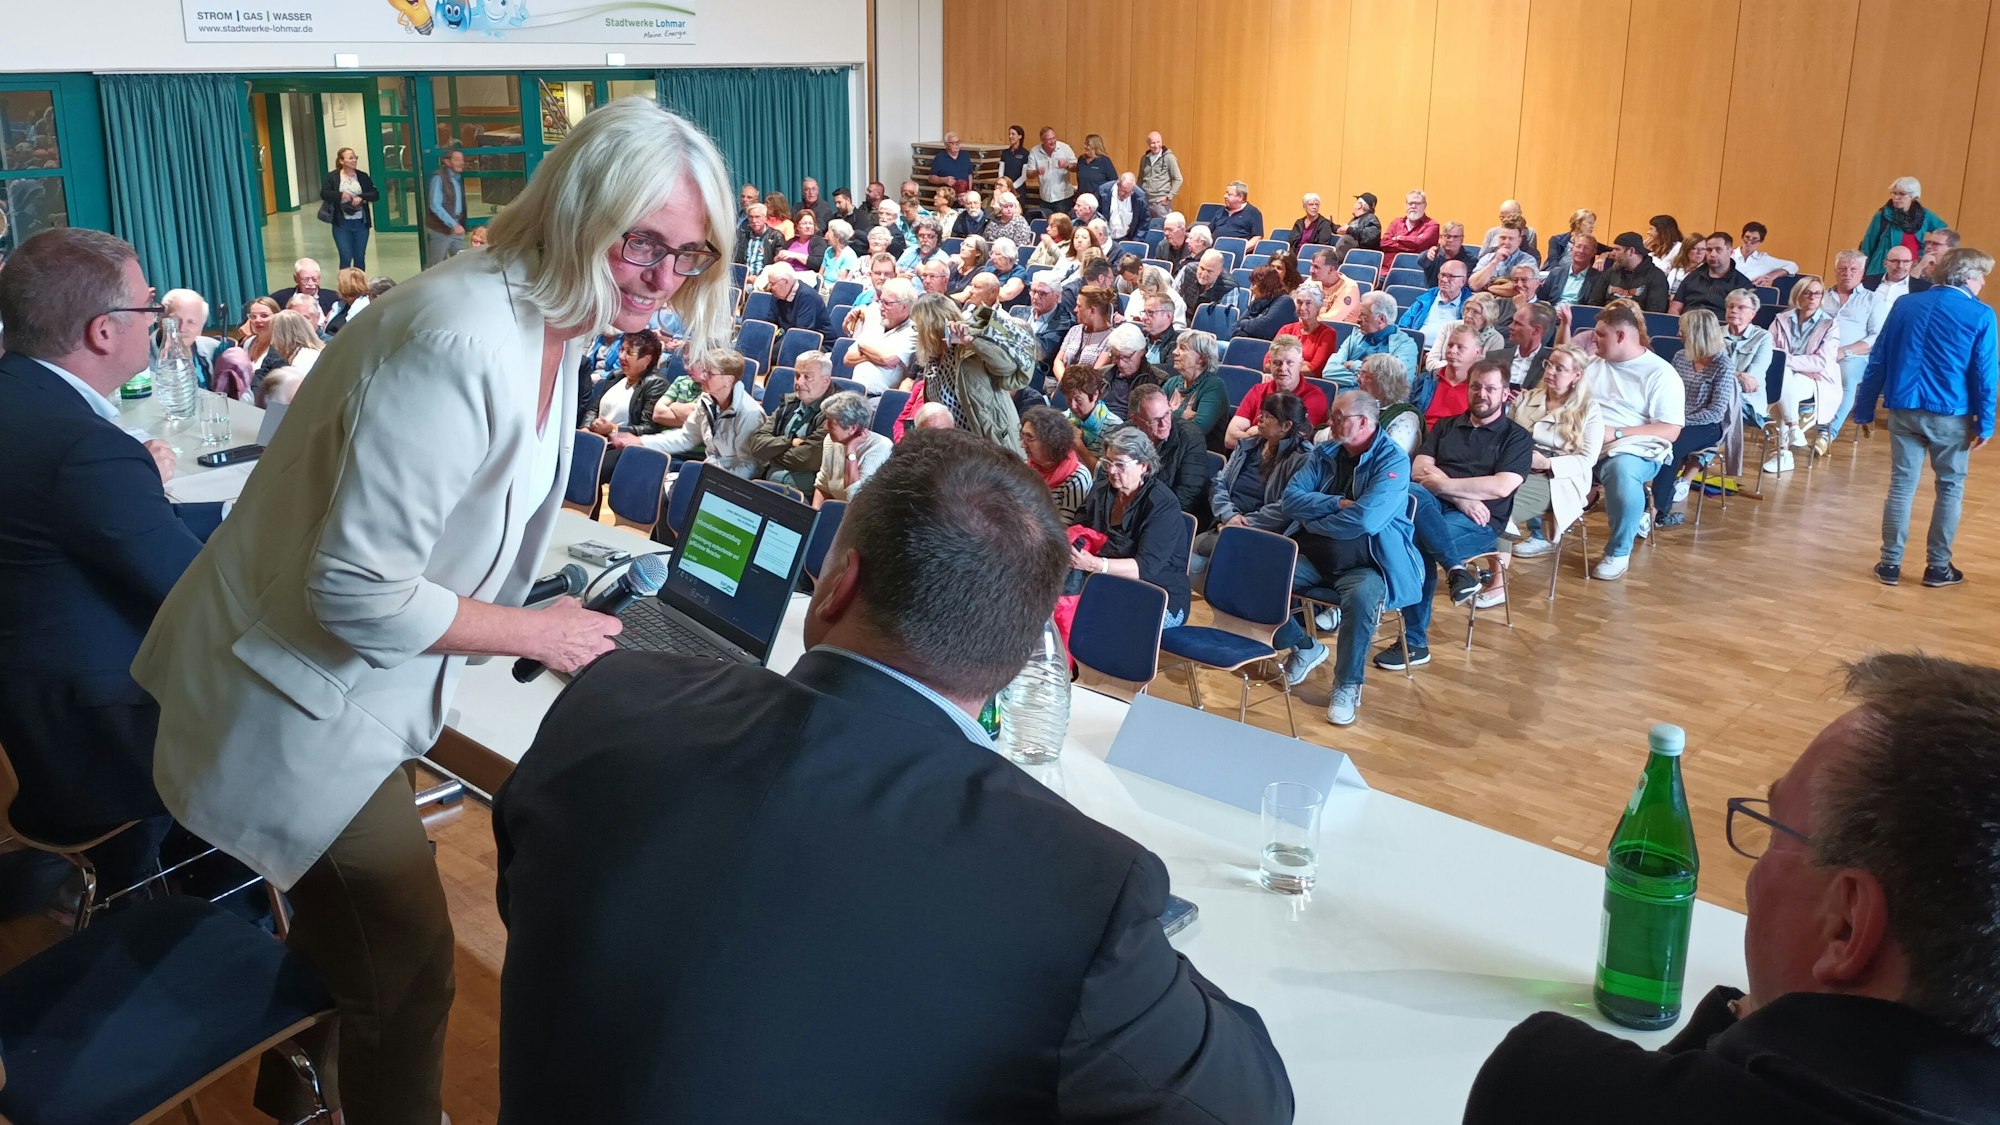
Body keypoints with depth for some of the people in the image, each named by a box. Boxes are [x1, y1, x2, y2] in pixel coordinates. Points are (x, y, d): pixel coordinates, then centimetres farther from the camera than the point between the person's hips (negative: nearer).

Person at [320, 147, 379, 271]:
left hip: (360, 223, 3)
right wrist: (340, 195, -23)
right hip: (341, 224, -2)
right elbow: (324, 193, -8)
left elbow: (375, 194, 1)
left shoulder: (363, 176, 5)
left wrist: (361, 197, -17)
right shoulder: (332, 177, -1)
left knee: (360, 258, 9)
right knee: (346, 258, -5)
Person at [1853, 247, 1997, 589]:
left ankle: (1890, 563, 10)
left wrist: (1865, 408, 10)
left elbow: (1878, 360, 6)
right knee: (1950, 488, 10)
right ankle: (1938, 566, 14)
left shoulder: (1905, 304, 5)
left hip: (1903, 410, 3)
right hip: (1950, 414, -3)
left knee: (1901, 484, 8)